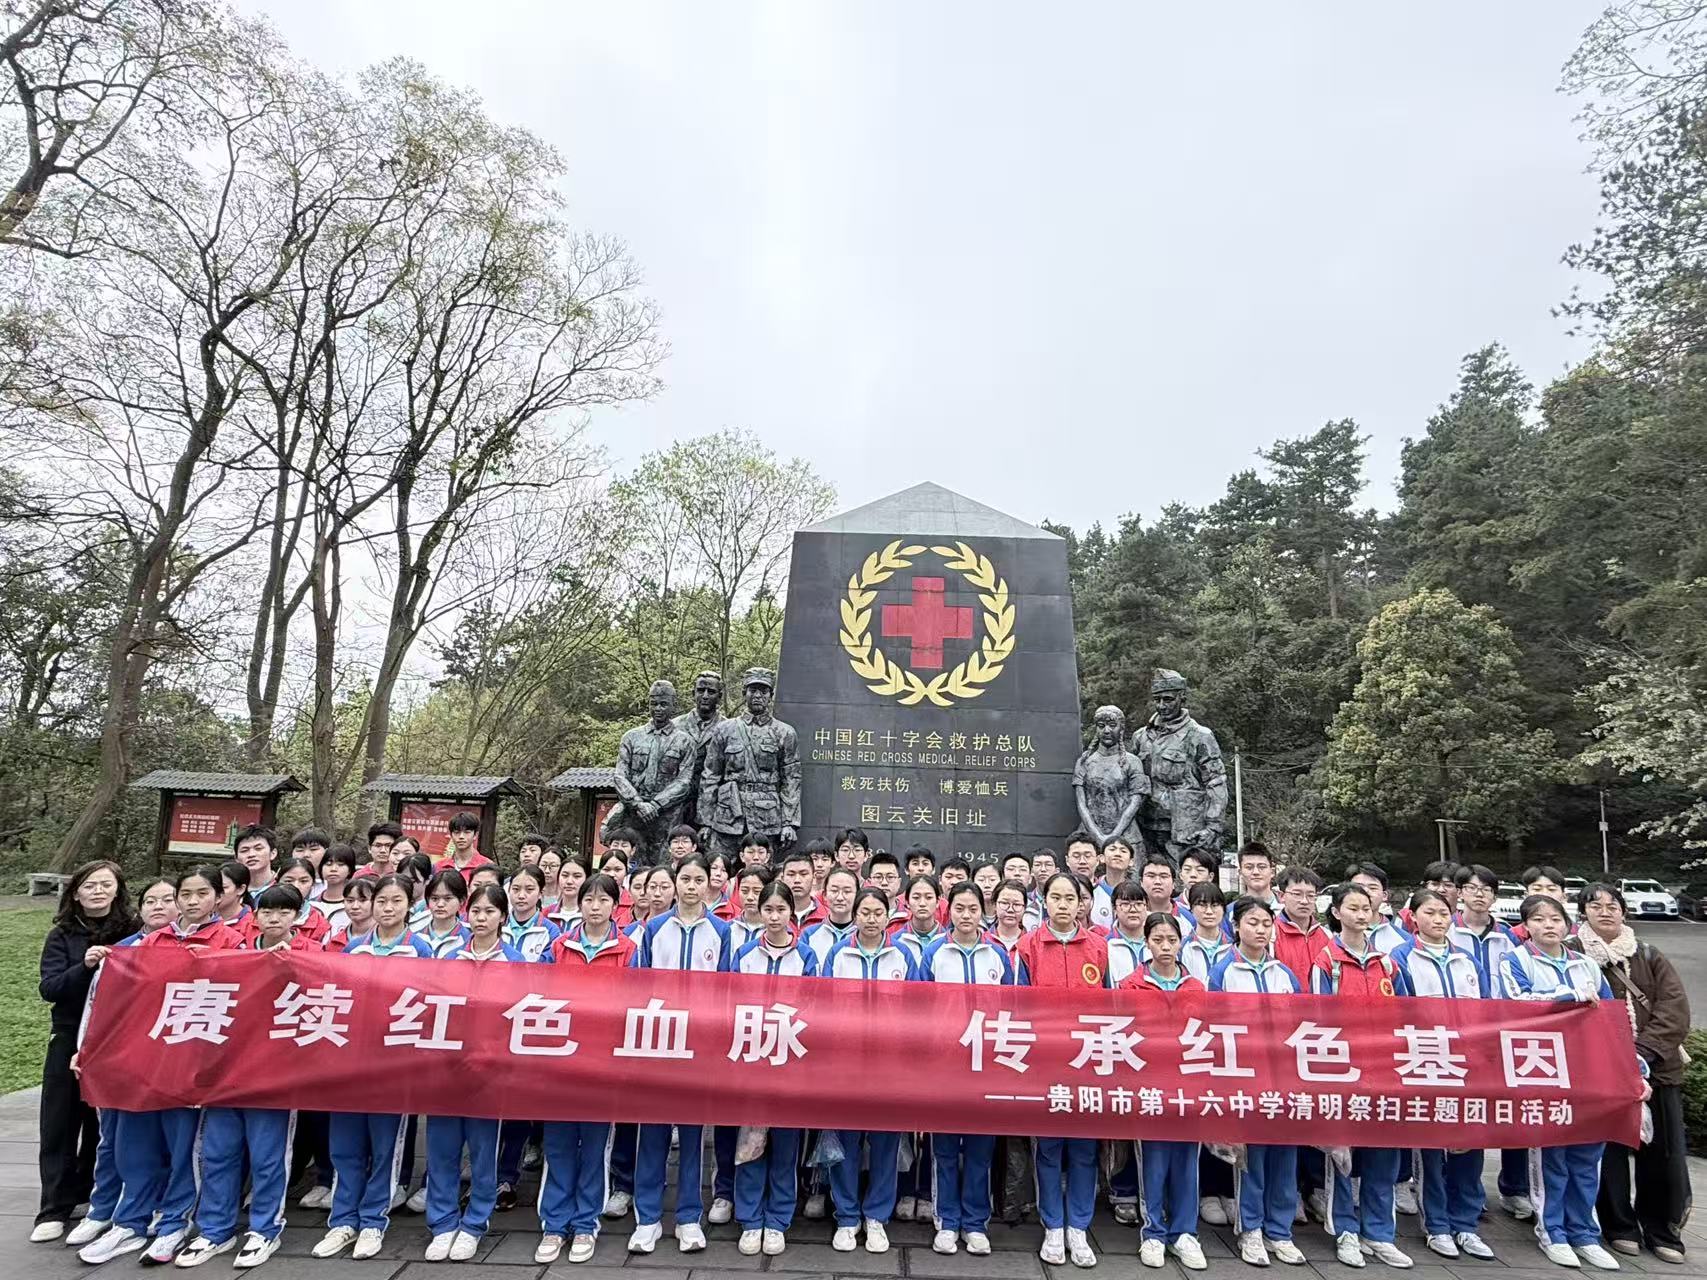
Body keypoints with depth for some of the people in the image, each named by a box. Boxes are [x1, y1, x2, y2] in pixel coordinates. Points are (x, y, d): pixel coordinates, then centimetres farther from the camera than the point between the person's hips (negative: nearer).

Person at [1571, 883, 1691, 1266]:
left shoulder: (1649, 956, 10)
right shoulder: (1572, 956, -1)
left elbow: (1675, 1008, 0)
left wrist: (1644, 1052, -13)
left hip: (1656, 1069, 3)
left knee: (1665, 1154, 6)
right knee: (1609, 1152, 2)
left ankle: (1661, 1231, 24)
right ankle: (1619, 1227, 18)